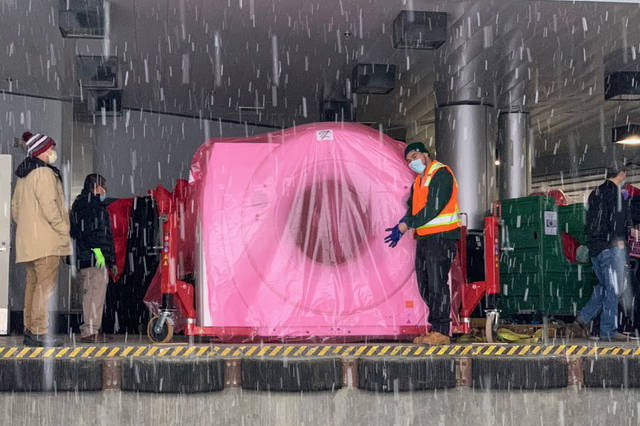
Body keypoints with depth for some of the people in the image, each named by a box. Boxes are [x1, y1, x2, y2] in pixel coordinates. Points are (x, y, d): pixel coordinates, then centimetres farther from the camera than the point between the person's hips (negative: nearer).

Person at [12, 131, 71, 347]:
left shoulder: (23, 175, 18)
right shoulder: (44, 173, -11)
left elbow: (15, 208, 21)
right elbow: (49, 207, -18)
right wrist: (65, 230, -11)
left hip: (27, 240, 9)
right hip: (46, 240, -9)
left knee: (33, 284, 12)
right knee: (45, 285, -9)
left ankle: (29, 330, 15)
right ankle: (39, 332, -11)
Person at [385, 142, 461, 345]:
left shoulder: (441, 173, -10)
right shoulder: (419, 180, 20)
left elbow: (433, 207, -19)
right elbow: (413, 209, 18)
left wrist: (404, 226, -18)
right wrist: (401, 228, -1)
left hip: (441, 237, -10)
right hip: (424, 238, 10)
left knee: (437, 284, -11)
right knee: (425, 286, 10)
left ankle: (441, 332, -8)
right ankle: (436, 329, 15)